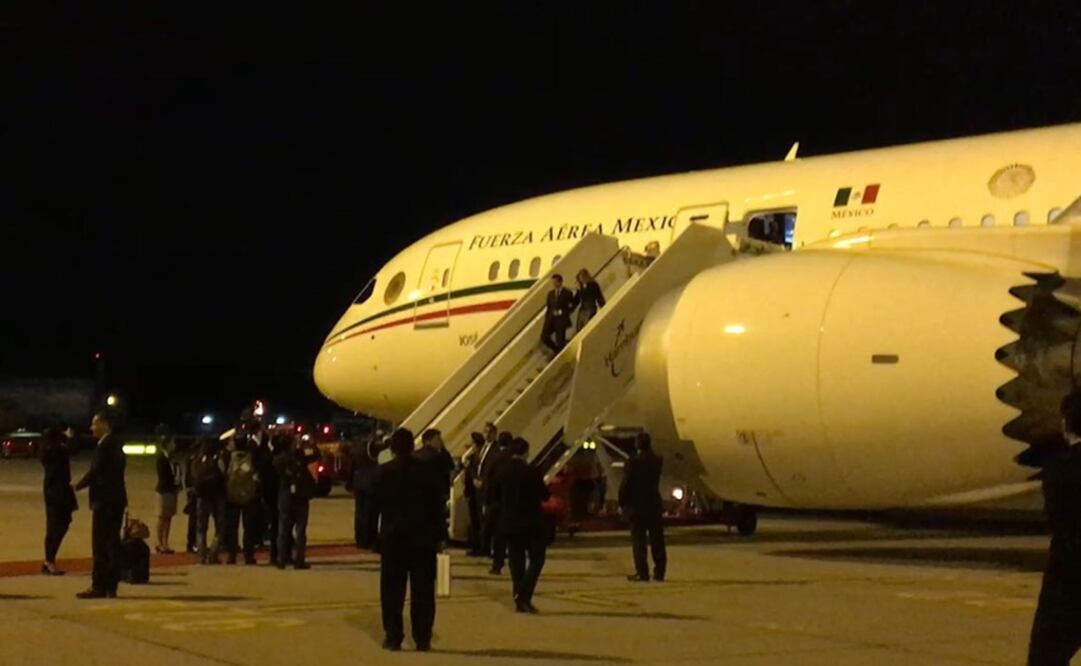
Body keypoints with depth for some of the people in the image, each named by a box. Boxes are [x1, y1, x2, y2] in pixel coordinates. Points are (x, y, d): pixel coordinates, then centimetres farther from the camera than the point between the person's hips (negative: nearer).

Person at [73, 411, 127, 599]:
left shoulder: (105, 445, -14)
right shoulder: (115, 443, 16)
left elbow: (95, 471, -16)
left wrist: (78, 485, -1)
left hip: (105, 500, -10)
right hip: (115, 499, 10)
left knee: (100, 545, -7)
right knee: (112, 543, 10)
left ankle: (99, 586, -7)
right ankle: (110, 586, 13)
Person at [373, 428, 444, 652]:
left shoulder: (383, 472, -3)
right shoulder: (426, 470, -3)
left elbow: (375, 505, 1)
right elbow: (437, 504, -2)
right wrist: (439, 534, 3)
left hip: (393, 536, 0)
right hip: (423, 536, 1)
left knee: (392, 591, 6)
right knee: (422, 591, 4)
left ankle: (393, 637, 2)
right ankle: (422, 639, 3)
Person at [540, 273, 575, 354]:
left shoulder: (567, 293, -2)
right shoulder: (550, 294, 12)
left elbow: (571, 306, -1)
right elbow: (548, 307, 13)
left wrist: (561, 312, -12)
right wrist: (546, 322, 8)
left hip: (561, 320, -5)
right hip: (551, 319, 5)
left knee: (560, 340, -5)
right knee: (544, 337, -5)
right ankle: (556, 350, 18)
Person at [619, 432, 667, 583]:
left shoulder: (633, 462, -13)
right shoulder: (657, 461, -1)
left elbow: (625, 484, -13)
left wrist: (622, 503, 0)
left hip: (637, 507, -4)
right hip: (654, 506, 4)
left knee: (639, 541, 0)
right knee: (657, 541, 8)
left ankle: (642, 573, -5)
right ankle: (659, 572, 10)